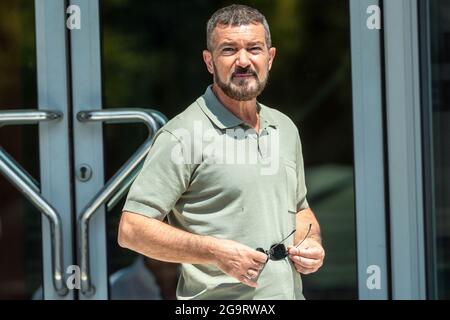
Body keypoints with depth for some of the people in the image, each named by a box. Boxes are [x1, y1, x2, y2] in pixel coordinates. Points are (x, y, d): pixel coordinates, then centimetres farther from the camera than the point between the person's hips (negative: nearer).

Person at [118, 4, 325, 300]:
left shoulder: (285, 128, 8)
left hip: (289, 291, 6)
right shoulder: (183, 135, -13)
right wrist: (215, 251, -25)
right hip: (218, 297, -6)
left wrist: (311, 242, 1)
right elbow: (132, 229, -17)